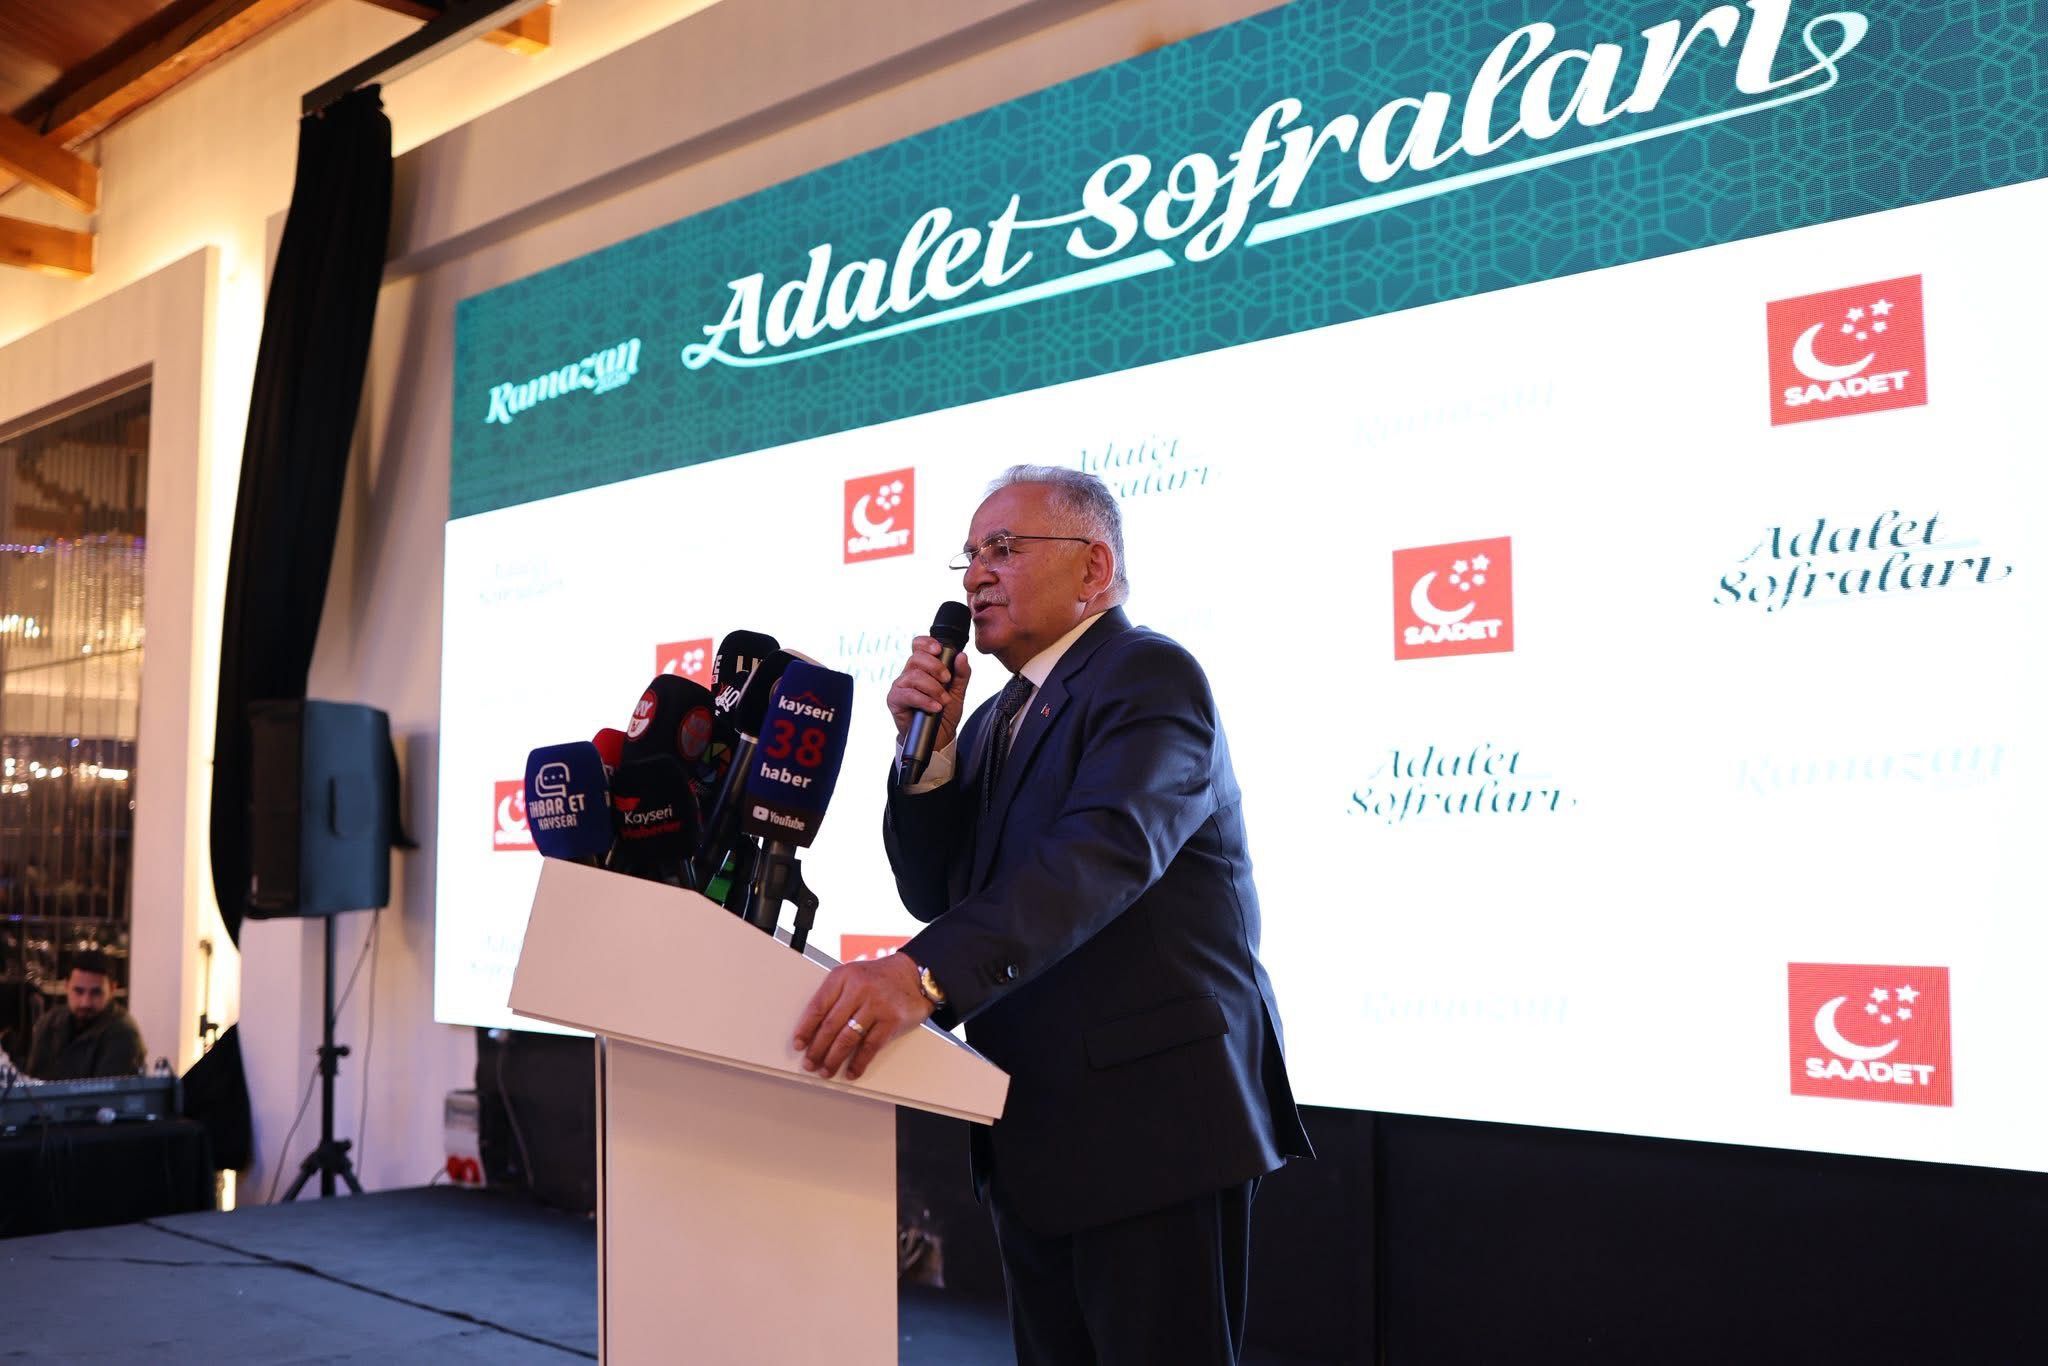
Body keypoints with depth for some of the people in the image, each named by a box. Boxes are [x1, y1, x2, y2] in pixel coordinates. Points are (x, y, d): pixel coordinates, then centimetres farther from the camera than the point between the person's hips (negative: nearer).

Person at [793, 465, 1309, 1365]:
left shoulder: (1149, 676, -11)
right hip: (1034, 1133, 9)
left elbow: (1107, 851, -29)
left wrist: (924, 972, -41)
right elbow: (940, 895, 12)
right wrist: (929, 747, -4)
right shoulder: (998, 717, 16)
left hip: (1149, 1121, -8)